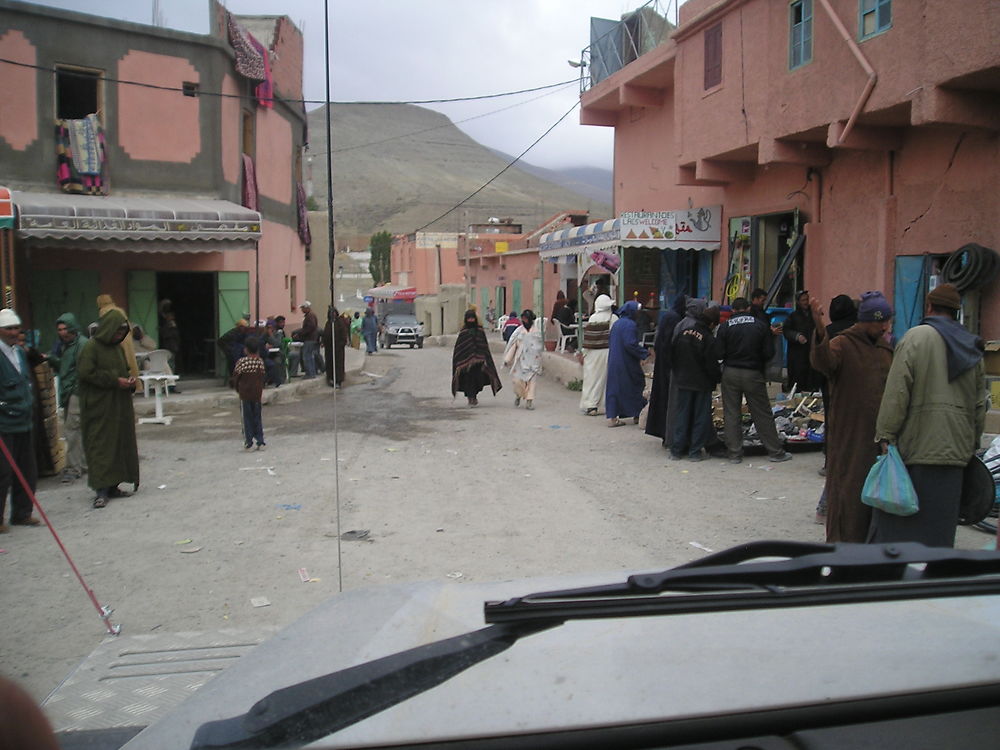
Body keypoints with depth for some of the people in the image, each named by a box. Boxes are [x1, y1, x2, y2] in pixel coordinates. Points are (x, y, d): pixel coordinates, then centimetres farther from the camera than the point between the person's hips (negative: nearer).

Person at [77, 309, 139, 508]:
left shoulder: (117, 347, 15)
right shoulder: (92, 347, -9)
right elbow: (86, 372, -17)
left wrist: (129, 380, 4)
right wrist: (115, 380, -17)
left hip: (120, 406, 8)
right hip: (98, 407, -8)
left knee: (121, 444, 8)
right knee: (100, 446, -7)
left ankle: (113, 485, 16)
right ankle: (101, 490, -8)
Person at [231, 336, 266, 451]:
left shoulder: (241, 362, -10)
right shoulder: (260, 362, -1)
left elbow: (235, 378, -4)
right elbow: (263, 377, 5)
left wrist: (238, 389, 14)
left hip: (245, 395, -3)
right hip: (257, 394, 3)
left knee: (247, 419, 4)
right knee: (258, 418, 11)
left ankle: (248, 443, 6)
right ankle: (260, 442, 10)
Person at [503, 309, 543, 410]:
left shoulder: (536, 332, 4)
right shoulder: (518, 331, 3)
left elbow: (540, 346, 11)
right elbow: (511, 345, 5)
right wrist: (507, 359, 2)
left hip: (532, 361, 0)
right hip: (520, 360, 0)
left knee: (531, 380, -3)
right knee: (518, 380, -3)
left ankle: (529, 401, 2)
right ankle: (518, 395, 25)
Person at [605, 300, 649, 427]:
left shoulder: (616, 324, 11)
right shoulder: (630, 325, -15)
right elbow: (631, 344, -22)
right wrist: (644, 353, -12)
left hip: (614, 362, 8)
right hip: (626, 363, -8)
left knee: (614, 387, 7)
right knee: (635, 387, 7)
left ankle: (612, 417, 5)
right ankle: (637, 416, 15)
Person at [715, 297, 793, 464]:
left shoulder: (725, 326, -3)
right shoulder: (761, 325, -1)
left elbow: (718, 354, -7)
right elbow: (769, 353, -3)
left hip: (730, 373, 0)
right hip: (753, 374, 0)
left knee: (731, 414, 6)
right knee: (763, 414, 7)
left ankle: (734, 454, 8)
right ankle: (776, 452, 14)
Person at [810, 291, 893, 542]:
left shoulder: (885, 346, 11)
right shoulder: (842, 343, -11)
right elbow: (823, 362, -34)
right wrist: (820, 331, -50)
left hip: (878, 432, 7)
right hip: (848, 433, -7)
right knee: (848, 486, -2)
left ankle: (872, 539, 28)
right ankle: (842, 542, 10)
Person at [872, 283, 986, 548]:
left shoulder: (916, 337, -7)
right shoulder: (972, 347, 12)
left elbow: (897, 391, -13)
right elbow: (980, 404, 14)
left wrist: (886, 434, -9)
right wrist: (973, 444, 22)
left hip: (916, 444, -5)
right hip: (955, 449, 5)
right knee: (940, 521, 11)